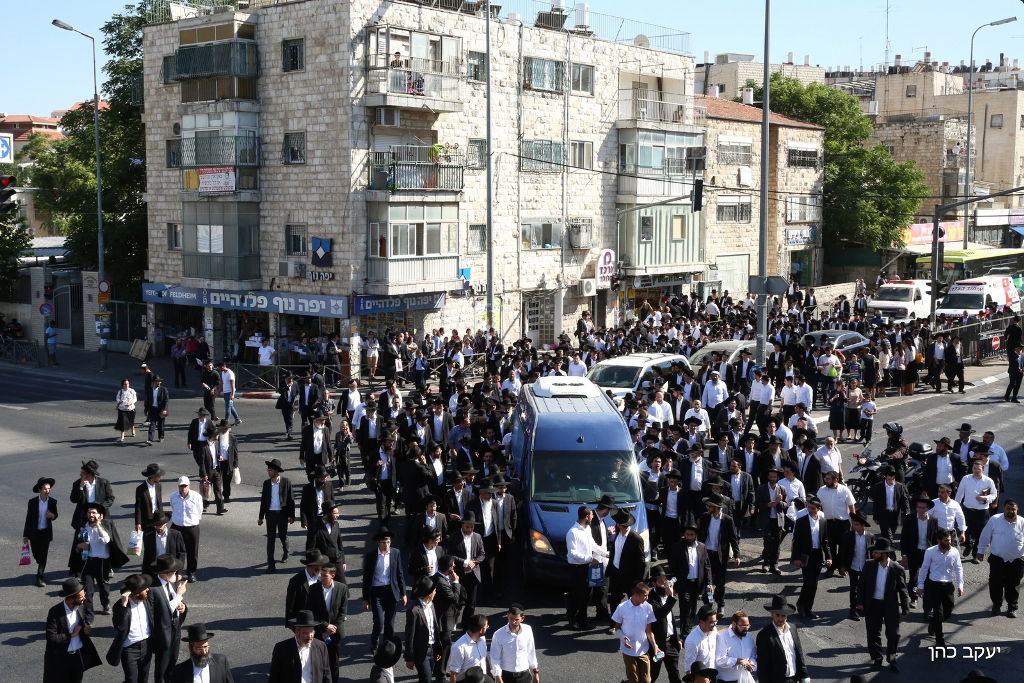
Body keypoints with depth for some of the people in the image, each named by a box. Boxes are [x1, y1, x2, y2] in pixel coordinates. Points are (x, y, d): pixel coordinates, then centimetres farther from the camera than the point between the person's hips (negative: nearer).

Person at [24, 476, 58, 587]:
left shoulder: (52, 502, -6)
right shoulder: (32, 502, -9)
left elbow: (55, 514, 9)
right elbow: (28, 518, -3)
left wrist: (52, 516, -17)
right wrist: (25, 535, -1)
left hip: (46, 532, 0)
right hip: (34, 532, 0)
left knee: (43, 555, -3)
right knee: (36, 555, 12)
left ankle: (40, 577, 6)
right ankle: (41, 571, 40)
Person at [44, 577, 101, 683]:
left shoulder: (81, 608, -2)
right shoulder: (55, 612, -19)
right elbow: (51, 638, -23)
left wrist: (86, 630, -14)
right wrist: (72, 635, -19)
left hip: (79, 656, 5)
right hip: (60, 659, -5)